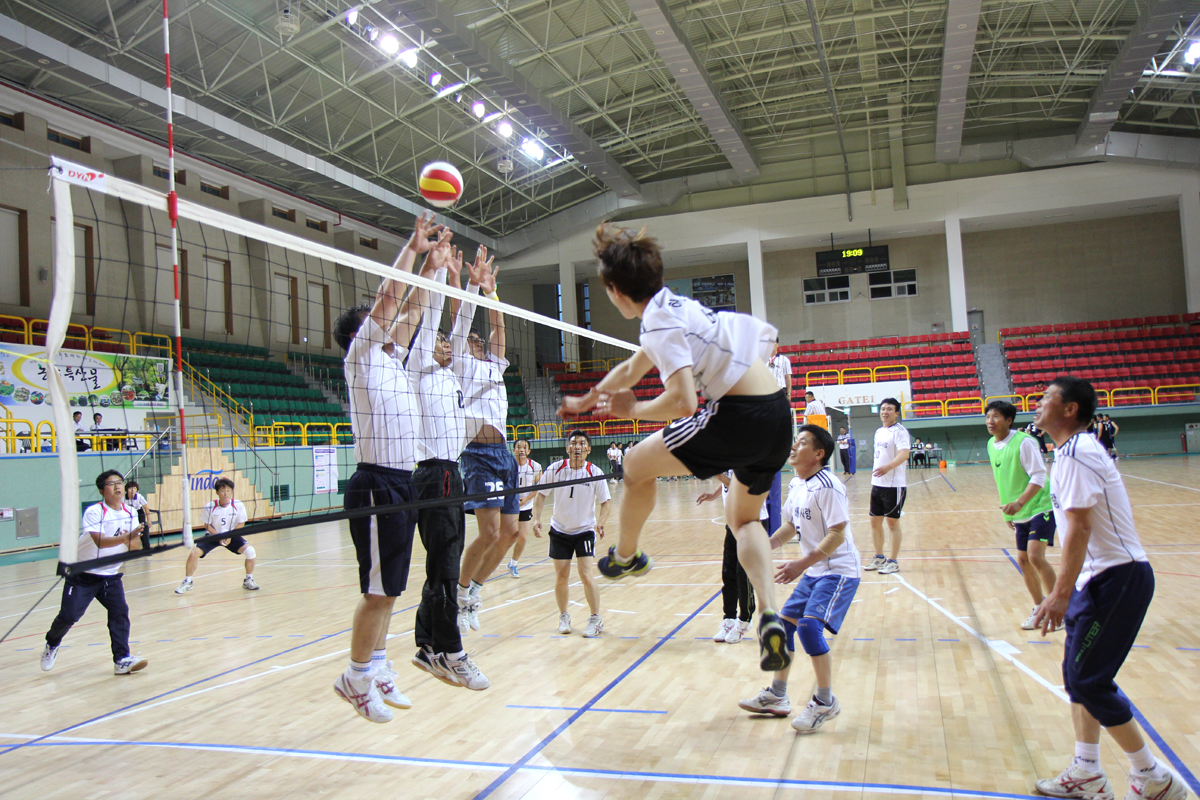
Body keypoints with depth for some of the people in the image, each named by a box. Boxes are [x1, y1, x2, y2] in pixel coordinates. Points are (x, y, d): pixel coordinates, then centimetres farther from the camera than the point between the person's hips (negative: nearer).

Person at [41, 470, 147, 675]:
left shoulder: (130, 513, -1)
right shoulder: (94, 512, -18)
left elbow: (136, 546, -1)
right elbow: (100, 542, -33)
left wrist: (131, 541, -24)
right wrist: (126, 537, -46)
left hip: (110, 575, 4)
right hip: (82, 575, -4)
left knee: (120, 612, -10)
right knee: (69, 616, -1)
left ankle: (122, 660, -9)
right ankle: (51, 645, 31)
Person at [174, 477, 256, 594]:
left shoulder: (238, 505, -18)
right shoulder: (209, 507, -18)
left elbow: (241, 524, -7)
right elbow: (207, 525, -6)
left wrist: (230, 536, -21)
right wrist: (219, 537, -19)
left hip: (232, 536, 0)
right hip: (213, 535, 0)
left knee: (250, 551, -21)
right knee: (194, 553, -18)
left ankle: (248, 580, 2)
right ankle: (187, 582, 8)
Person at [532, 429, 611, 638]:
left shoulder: (595, 473, -13)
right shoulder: (555, 469, -11)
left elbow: (605, 501, -6)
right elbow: (540, 493, 1)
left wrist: (600, 522, -22)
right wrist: (536, 518, -10)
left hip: (585, 530, -2)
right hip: (559, 530, 2)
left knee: (585, 574, -11)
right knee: (561, 577, 4)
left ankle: (596, 620, 4)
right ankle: (563, 617, 26)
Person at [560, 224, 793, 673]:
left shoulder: (660, 322, -11)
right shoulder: (674, 307, 18)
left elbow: (682, 402, -23)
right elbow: (631, 369, 34)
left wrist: (634, 410, -4)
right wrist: (586, 401, 46)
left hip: (740, 416, -10)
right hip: (779, 416, 10)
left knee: (637, 465, 9)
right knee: (743, 519, 25)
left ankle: (625, 556, 30)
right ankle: (770, 618, 8)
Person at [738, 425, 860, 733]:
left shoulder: (827, 486, -21)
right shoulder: (795, 485, 6)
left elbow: (837, 535, -25)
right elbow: (790, 526, 17)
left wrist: (802, 563, -30)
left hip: (838, 570, -9)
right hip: (813, 571, 9)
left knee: (809, 625, -21)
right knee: (785, 621, 10)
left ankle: (825, 702, -3)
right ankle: (777, 697, 25)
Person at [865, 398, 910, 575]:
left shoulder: (899, 431, -10)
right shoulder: (879, 432, 14)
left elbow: (904, 454, -25)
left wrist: (888, 467, -40)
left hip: (894, 485, -7)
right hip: (877, 484, 8)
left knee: (893, 522, 0)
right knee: (875, 521, 11)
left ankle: (893, 562, 9)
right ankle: (879, 558, 24)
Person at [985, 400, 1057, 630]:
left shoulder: (1023, 442, -18)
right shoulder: (991, 445, 5)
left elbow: (1039, 476, -21)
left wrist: (1019, 502, -33)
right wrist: (1008, 511, 19)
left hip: (1040, 508, -8)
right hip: (1019, 514, 8)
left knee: (1035, 557, -17)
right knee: (1023, 560, 8)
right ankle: (1040, 608, 23)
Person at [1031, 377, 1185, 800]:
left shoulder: (1075, 453, -18)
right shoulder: (1076, 449, 13)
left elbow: (1079, 529, -24)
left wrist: (1061, 594, -24)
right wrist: (1065, 590, 23)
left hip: (1117, 577, -10)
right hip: (1104, 576, 10)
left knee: (1087, 680, -5)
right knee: (1077, 673, 13)